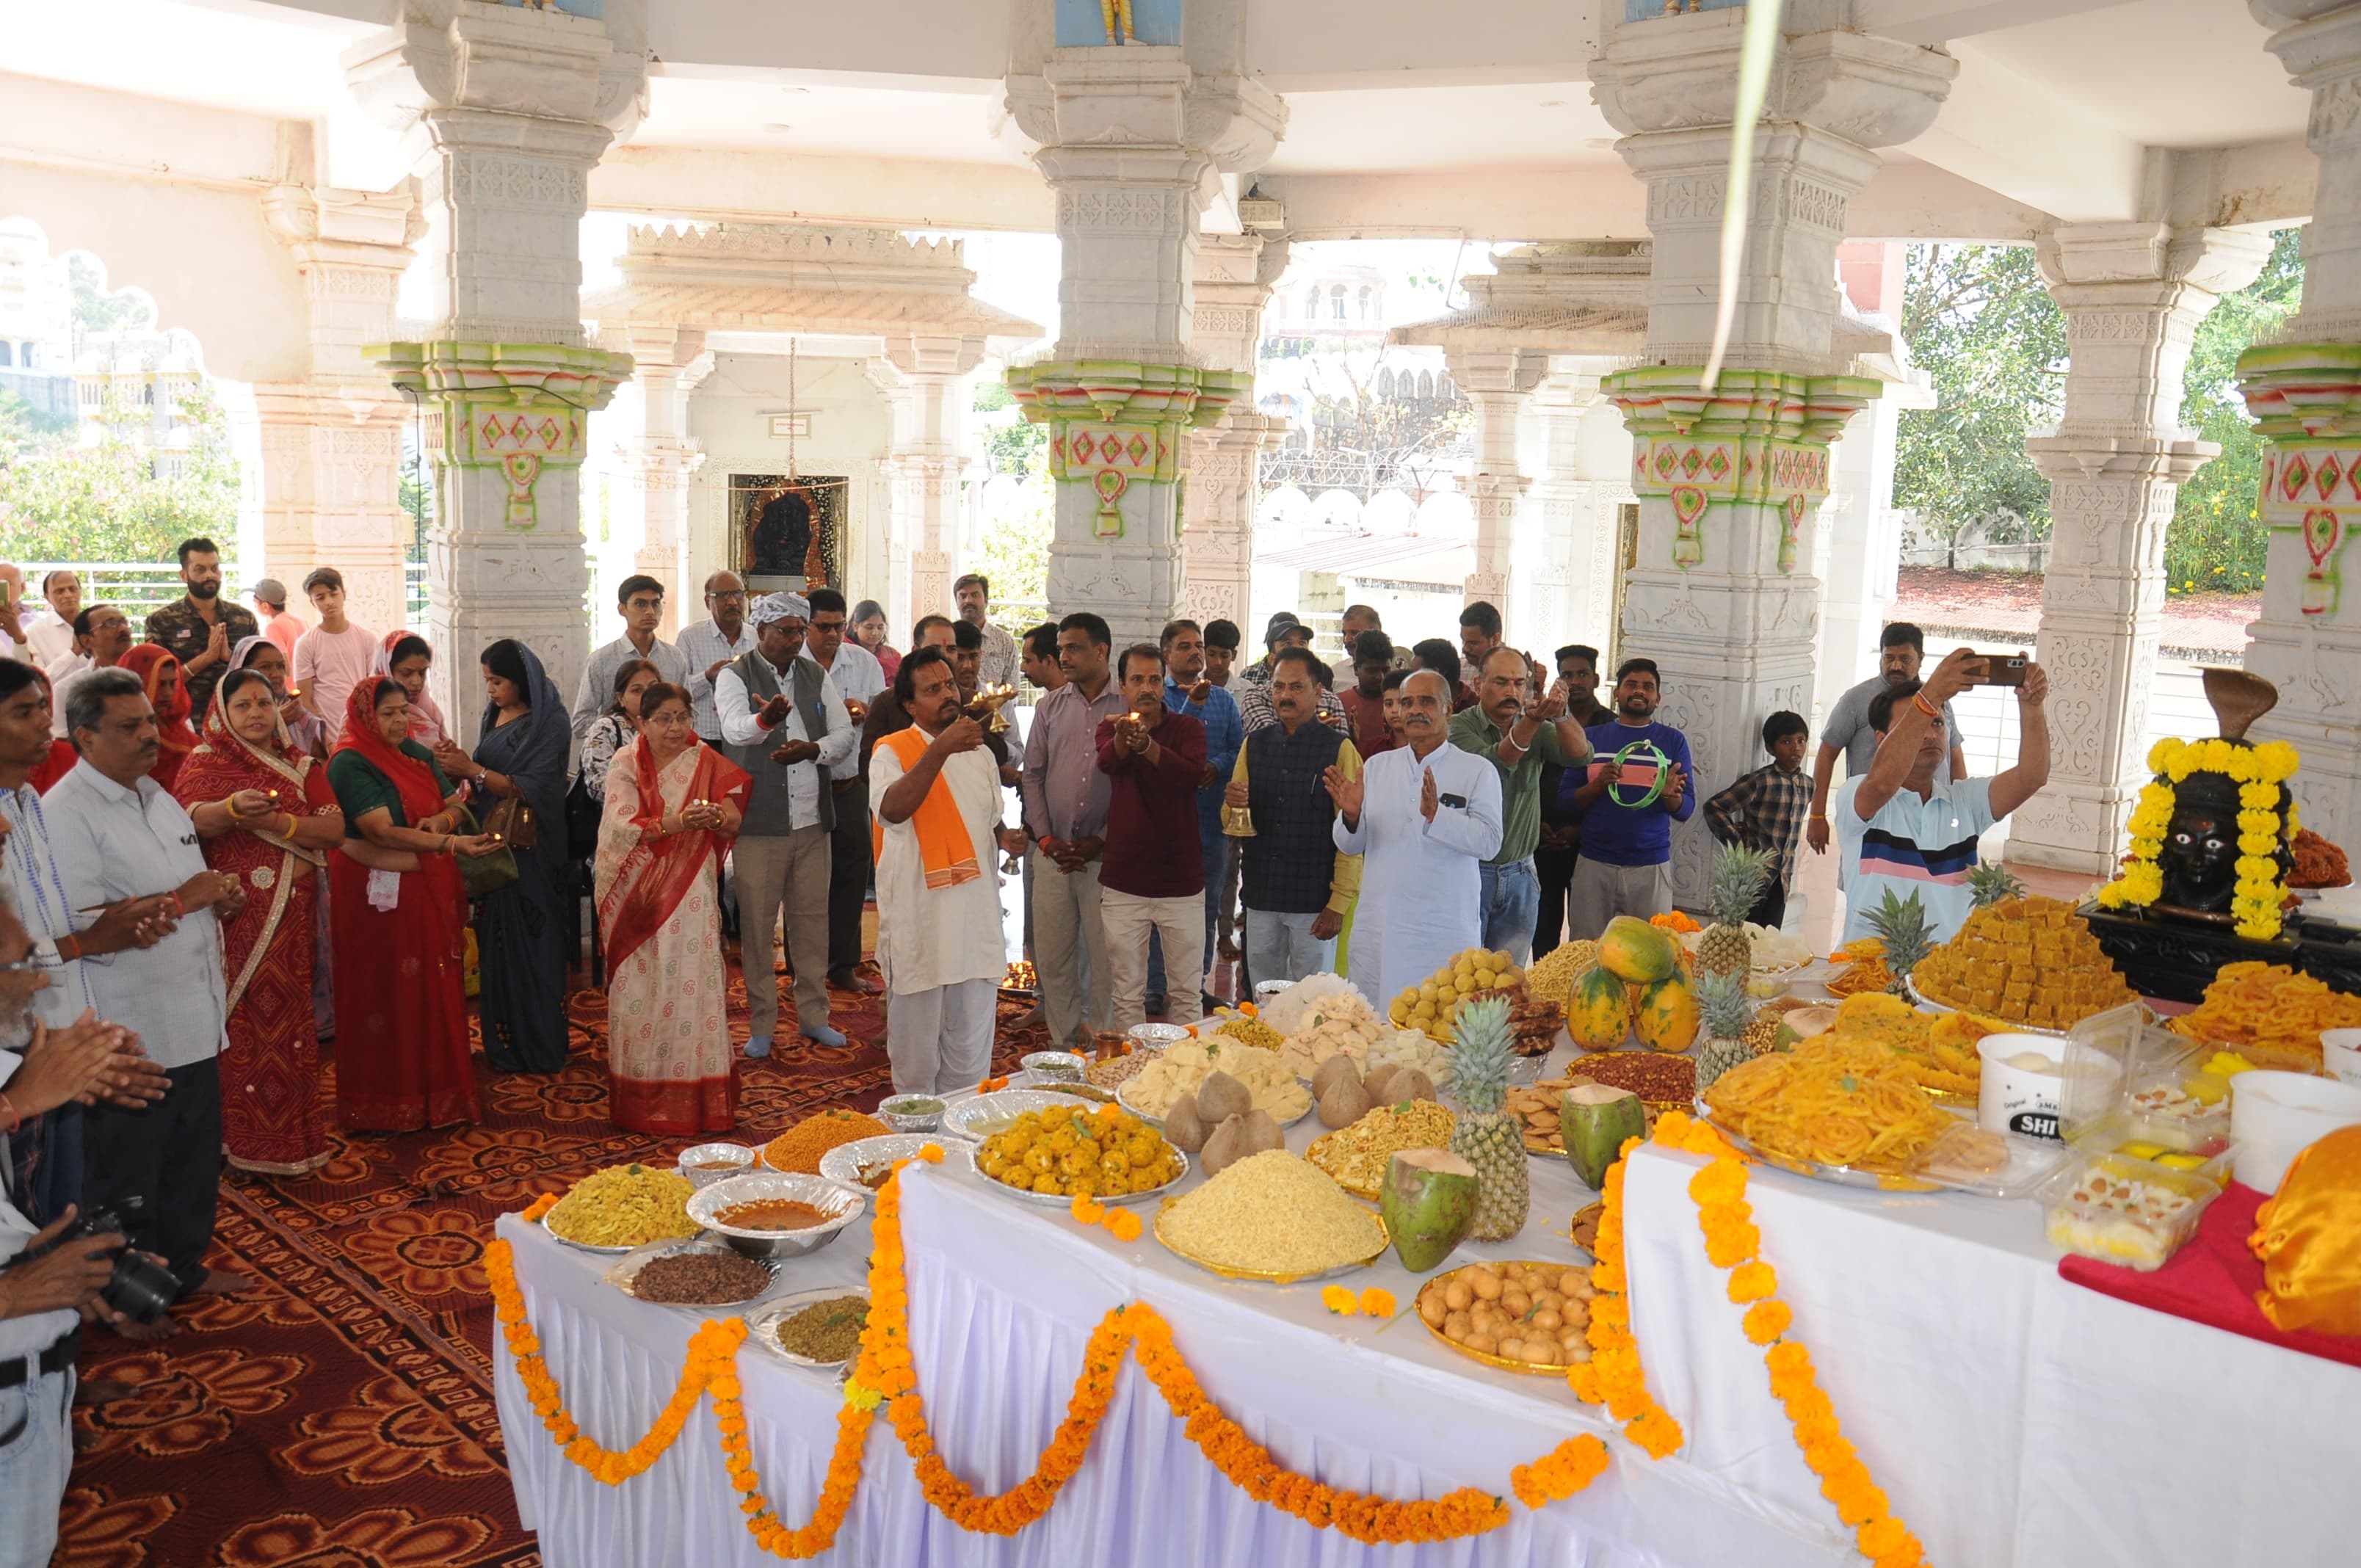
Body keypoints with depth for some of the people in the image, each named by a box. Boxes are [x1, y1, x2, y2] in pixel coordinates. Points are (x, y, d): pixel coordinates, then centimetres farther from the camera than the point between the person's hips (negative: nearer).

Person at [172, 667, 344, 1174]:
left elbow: (335, 829, -3)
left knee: (286, 1018, 5)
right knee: (237, 1023, -3)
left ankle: (289, 1129, 13)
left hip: (289, 918, 3)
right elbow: (190, 822, -18)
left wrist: (276, 822, -17)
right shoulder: (204, 762, 2)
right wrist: (232, 807, -38)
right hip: (232, 917, -3)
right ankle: (236, 1133, 6)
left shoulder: (300, 767, 11)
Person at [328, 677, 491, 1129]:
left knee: (436, 990, 9)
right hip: (378, 898, -7)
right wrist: (449, 844, -30)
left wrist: (441, 820, -12)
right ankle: (386, 1104, 10)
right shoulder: (350, 764, -11)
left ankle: (436, 1089, 20)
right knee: (388, 995, 0)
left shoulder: (418, 754, 12)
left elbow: (456, 806, 12)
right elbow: (382, 831, -21)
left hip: (431, 893, 7)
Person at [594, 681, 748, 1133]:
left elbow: (733, 823, -2)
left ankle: (699, 1098, 4)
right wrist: (676, 822, -29)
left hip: (691, 896, 1)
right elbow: (623, 825, -14)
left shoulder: (706, 761, 4)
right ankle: (642, 1103, 10)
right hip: (638, 896, -1)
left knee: (692, 986, -2)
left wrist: (716, 816, -25)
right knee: (641, 990, 2)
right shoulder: (626, 764, 0)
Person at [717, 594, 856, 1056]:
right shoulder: (734, 676, -5)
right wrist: (766, 719, -48)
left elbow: (846, 733, 10)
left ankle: (813, 1015, 21)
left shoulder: (816, 676, 11)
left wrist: (813, 749, -11)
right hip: (758, 822, -4)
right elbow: (734, 728, -25)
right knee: (757, 922, 1)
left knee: (813, 917, 9)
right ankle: (761, 1024, 12)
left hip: (812, 820, 4)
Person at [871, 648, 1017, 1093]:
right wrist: (941, 749, -34)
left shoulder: (979, 755, 13)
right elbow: (893, 810, -27)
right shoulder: (892, 752, -6)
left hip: (977, 919, 5)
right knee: (917, 1046, 5)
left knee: (971, 1053, 11)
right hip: (919, 919, -5)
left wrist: (1005, 838, 3)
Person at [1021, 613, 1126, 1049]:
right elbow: (1033, 774, 11)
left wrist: (1101, 841, -9)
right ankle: (1063, 1043, 20)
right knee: (1051, 955, 8)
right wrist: (1046, 838, 1)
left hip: (1105, 855, -4)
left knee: (1105, 956, 1)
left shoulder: (1129, 706, -3)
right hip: (1053, 852, 4)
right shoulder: (1050, 706, 10)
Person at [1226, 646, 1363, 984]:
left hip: (1314, 901, -4)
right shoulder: (1255, 744, 9)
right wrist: (1234, 804, -10)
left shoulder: (1339, 748, -5)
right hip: (1260, 896, 4)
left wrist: (1339, 904, -13)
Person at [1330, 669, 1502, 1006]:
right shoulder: (1377, 766, 12)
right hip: (1378, 931, 4)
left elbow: (1489, 842, -12)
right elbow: (1349, 846, 11)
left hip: (1444, 935, -3)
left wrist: (1436, 814, -25)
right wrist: (1350, 816, -10)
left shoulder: (1478, 771, 1)